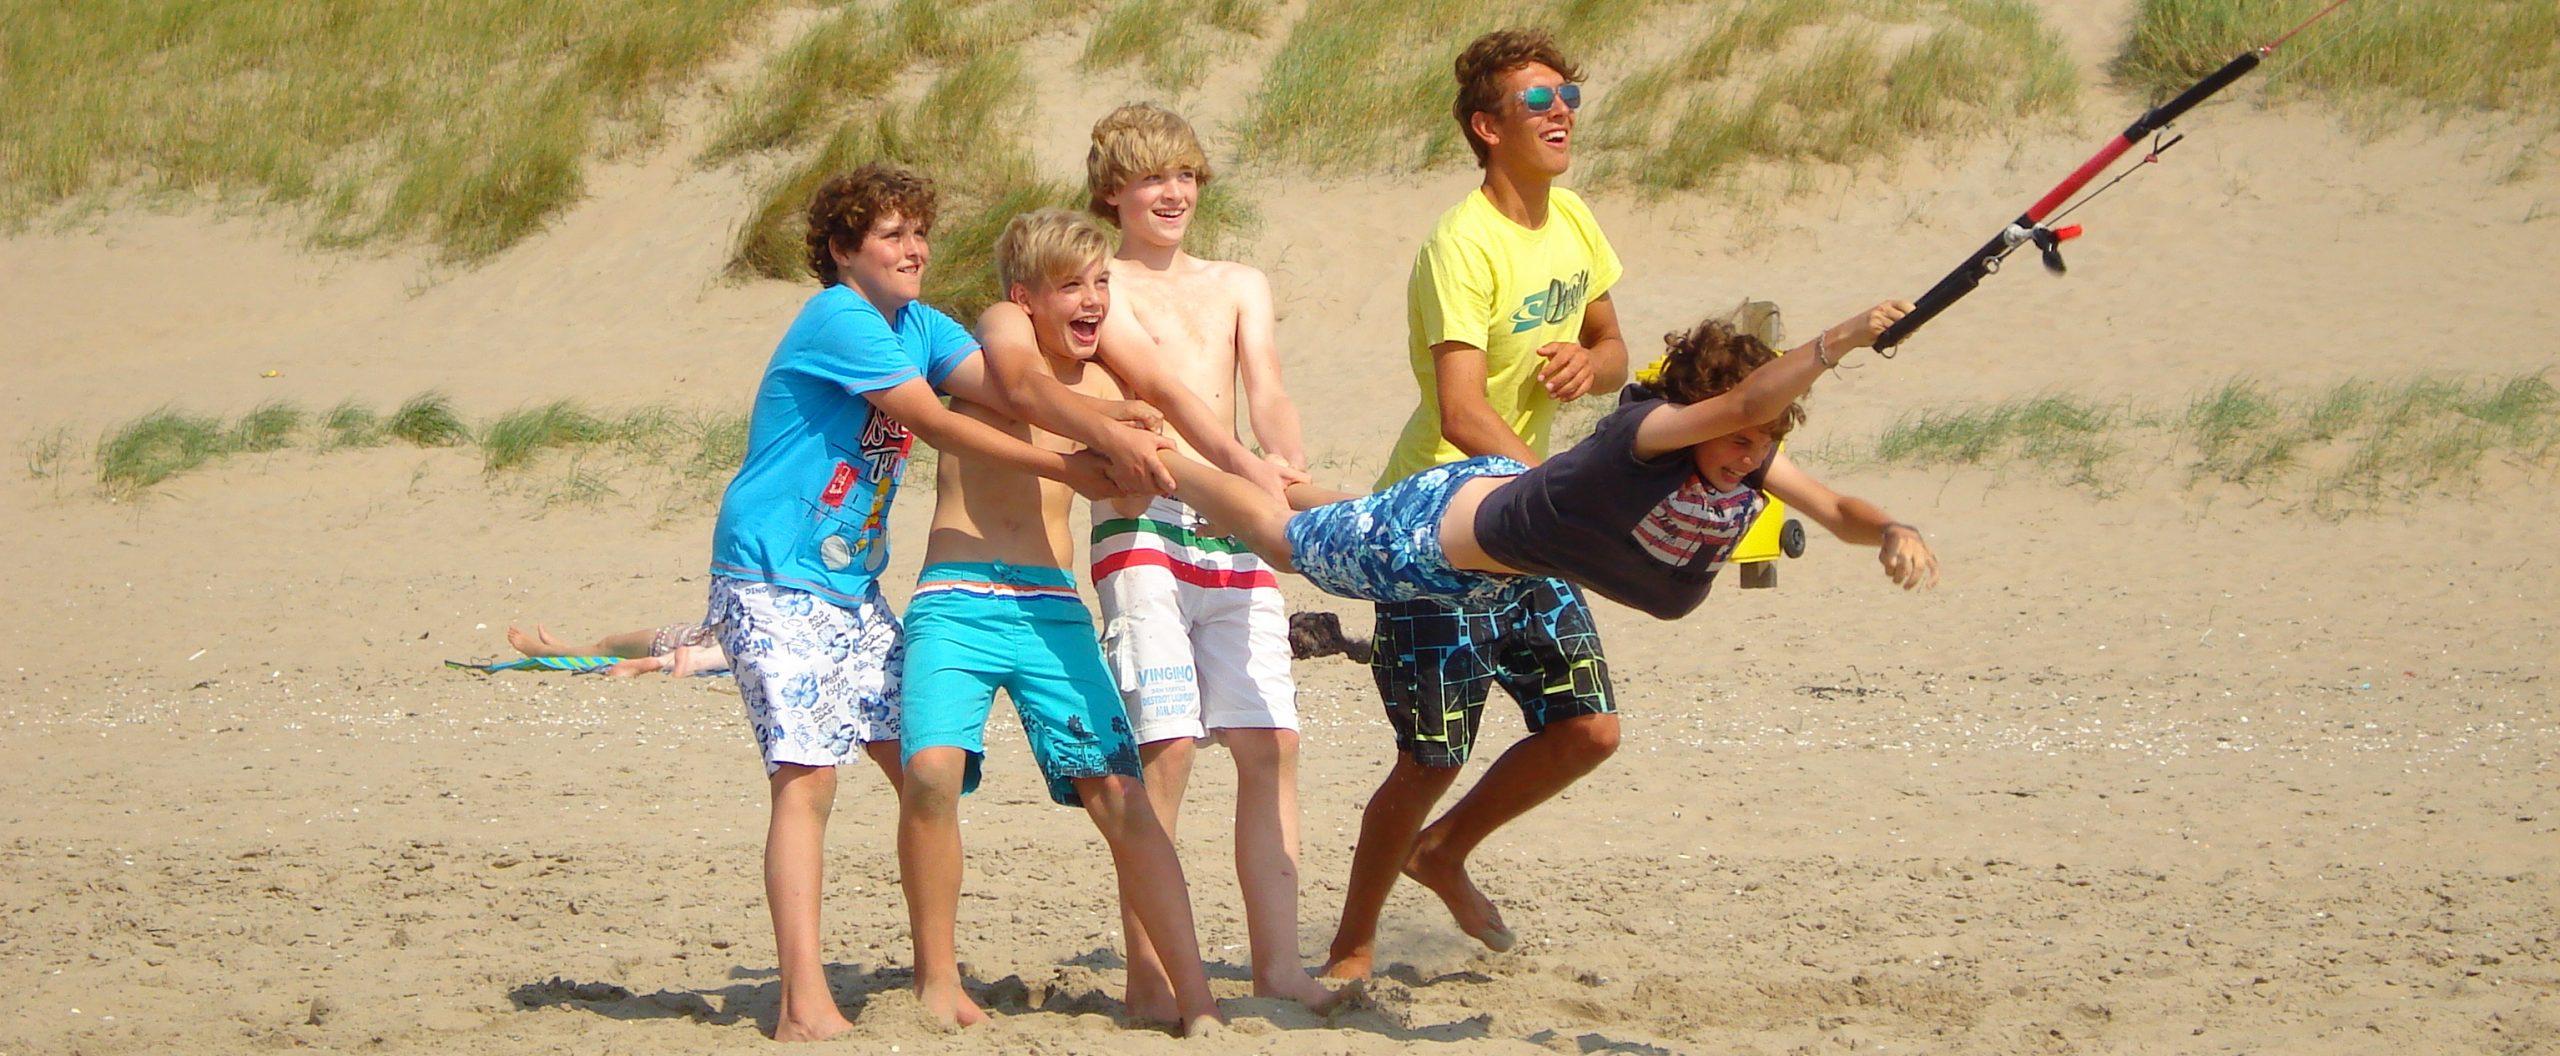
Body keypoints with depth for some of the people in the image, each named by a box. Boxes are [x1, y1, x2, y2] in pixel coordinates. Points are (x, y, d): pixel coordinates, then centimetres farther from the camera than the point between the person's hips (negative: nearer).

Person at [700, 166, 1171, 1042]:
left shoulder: (920, 327, 11)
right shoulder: (836, 320, -14)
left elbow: (1008, 391, -3)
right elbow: (933, 421, -18)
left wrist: (1108, 433, -21)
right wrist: (1067, 471, -18)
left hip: (854, 588, 9)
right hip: (773, 582, -9)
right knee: (807, 775, -16)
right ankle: (805, 1004, -22)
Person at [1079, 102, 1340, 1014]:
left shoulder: (1240, 287, 20)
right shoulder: (1103, 286, 3)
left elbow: (1268, 398, 6)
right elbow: (1159, 383, -12)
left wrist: (1299, 479, -15)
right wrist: (1246, 464, -28)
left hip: (1237, 534, 5)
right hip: (1145, 528, -5)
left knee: (1271, 742, -2)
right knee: (1164, 744, -11)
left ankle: (1278, 967, -1)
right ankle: (1148, 977, -8)